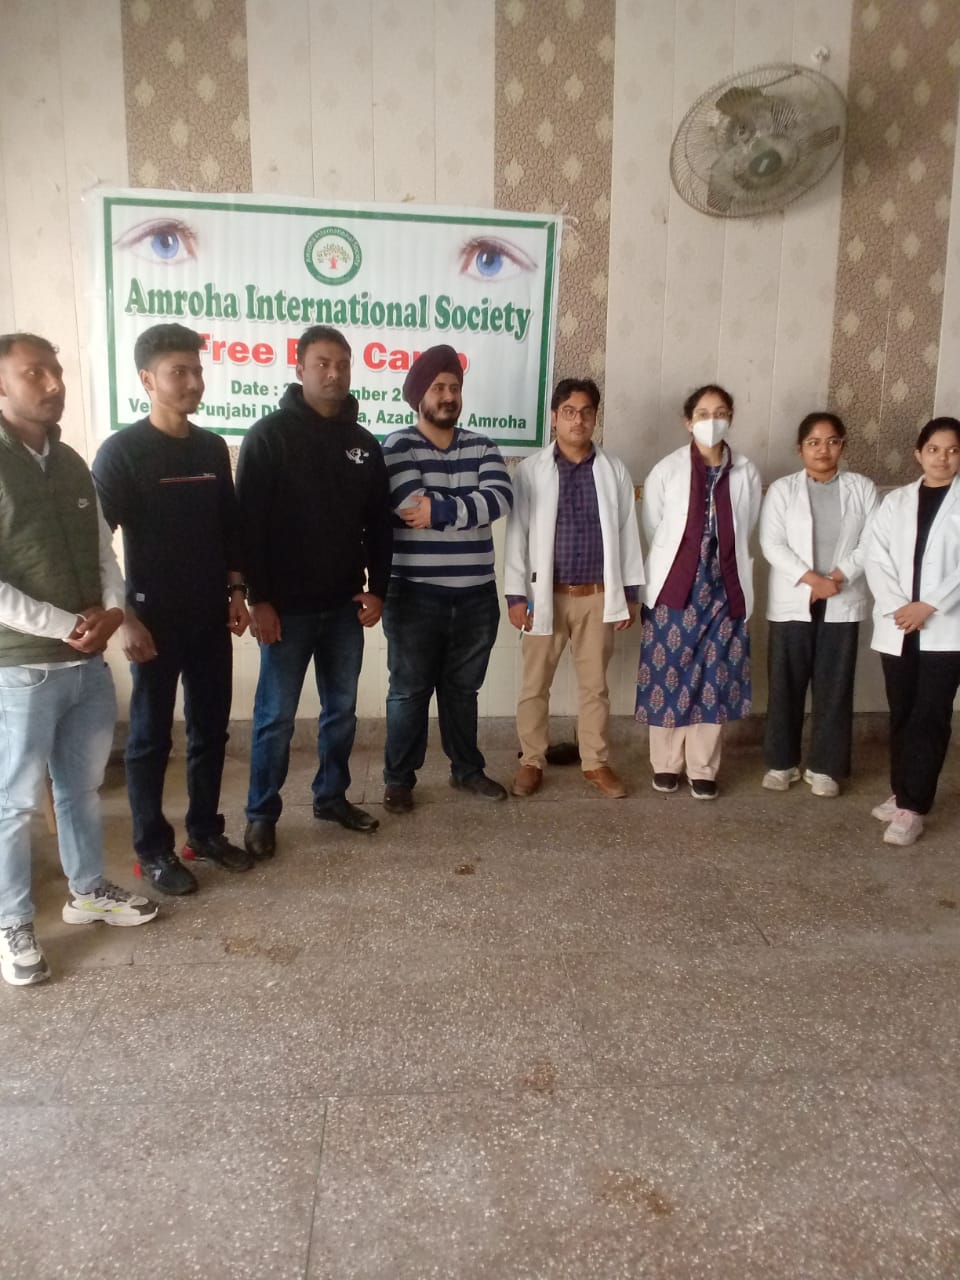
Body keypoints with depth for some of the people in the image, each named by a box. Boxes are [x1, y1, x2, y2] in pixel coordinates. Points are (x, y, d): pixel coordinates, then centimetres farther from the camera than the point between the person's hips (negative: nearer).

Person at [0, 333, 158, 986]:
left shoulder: (72, 463, 9)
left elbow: (104, 550, 13)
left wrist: (114, 608, -6)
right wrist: (64, 626, -18)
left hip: (89, 662, 7)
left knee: (83, 784, 19)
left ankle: (88, 890, 37)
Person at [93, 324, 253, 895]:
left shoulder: (213, 447, 7)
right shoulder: (122, 451, -10)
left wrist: (236, 591, 7)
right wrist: (123, 617, -16)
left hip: (210, 617, 5)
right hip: (155, 619, -5)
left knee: (211, 730, 12)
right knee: (151, 736, 6)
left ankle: (206, 833, 28)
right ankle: (153, 849, 19)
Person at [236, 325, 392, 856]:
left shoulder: (363, 442, 9)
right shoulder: (270, 435, -6)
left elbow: (379, 523, 12)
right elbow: (248, 521, -10)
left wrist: (377, 588, 3)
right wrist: (258, 598, -15)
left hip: (344, 605, 5)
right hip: (287, 606, -5)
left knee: (341, 708, 13)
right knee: (276, 716, 3)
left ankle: (331, 796, 30)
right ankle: (262, 813, 18)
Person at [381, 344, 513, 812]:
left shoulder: (481, 447, 8)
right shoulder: (398, 447, -5)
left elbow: (501, 497, -10)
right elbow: (413, 508, -21)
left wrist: (439, 510, -16)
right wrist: (469, 507, -11)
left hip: (476, 596, 4)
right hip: (415, 596, -4)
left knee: (463, 689, 17)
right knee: (410, 691, 7)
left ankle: (467, 769, 32)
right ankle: (398, 779, 21)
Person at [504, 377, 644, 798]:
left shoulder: (614, 471, 4)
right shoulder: (530, 470, -2)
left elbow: (627, 533, 7)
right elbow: (517, 535, -3)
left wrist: (630, 593, 4)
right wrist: (516, 594, -7)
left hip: (598, 596, 2)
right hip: (546, 594, -1)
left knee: (595, 684, 10)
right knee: (535, 684, 7)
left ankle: (596, 762, 23)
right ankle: (531, 761, 21)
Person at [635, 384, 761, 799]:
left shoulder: (746, 473, 1)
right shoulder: (667, 470, -3)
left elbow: (746, 532, 9)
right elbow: (650, 528, 4)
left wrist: (726, 565, 8)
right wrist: (674, 564, 8)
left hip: (725, 590, 1)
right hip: (674, 589, -1)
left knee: (715, 680, 6)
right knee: (669, 676, 3)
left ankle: (703, 769, 19)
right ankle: (666, 763, 20)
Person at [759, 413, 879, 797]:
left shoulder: (862, 488, 6)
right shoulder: (782, 489, 1)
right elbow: (772, 545, -8)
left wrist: (838, 577, -14)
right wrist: (813, 579, -17)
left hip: (842, 604, 1)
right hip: (791, 603, -1)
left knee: (834, 686, 5)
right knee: (785, 684, 4)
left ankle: (824, 766, 17)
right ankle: (782, 762, 18)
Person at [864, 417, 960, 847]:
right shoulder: (895, 501, 10)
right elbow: (876, 558, 2)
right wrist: (896, 606, -11)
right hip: (897, 627, 3)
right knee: (902, 715, 10)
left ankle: (913, 807, 1)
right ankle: (902, 794, 22)